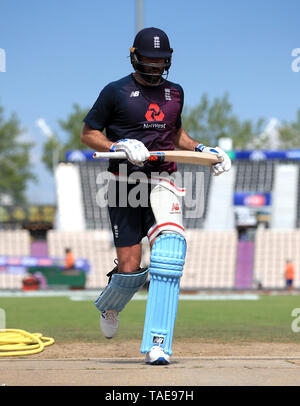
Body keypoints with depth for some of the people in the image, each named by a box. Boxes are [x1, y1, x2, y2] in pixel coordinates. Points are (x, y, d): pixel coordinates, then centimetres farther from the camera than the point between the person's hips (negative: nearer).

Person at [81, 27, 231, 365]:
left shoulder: (174, 92, 14)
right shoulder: (116, 92, 0)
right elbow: (88, 134, 3)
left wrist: (201, 150, 12)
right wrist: (119, 147, -14)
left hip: (162, 181, 2)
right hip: (124, 183, -2)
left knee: (171, 242, -26)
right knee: (129, 269, -5)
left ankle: (157, 345, -28)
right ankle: (108, 307, 37)